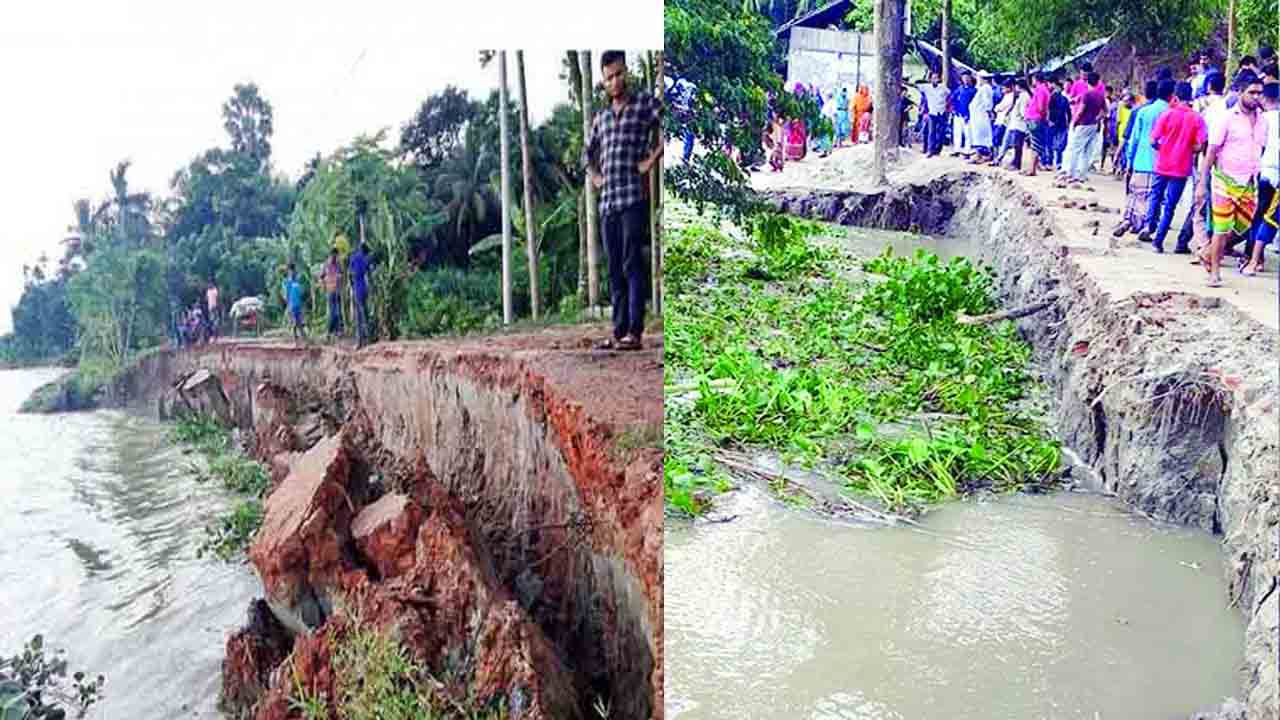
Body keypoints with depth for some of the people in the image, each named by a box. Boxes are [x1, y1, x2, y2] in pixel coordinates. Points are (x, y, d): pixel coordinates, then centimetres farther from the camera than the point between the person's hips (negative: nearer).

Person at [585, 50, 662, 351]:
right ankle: (618, 331, 10)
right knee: (614, 269, 6)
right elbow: (590, 152, 35)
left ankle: (634, 332, -10)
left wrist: (651, 160, -10)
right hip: (607, 201, 6)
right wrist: (594, 176, 19)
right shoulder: (601, 117, 20)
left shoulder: (646, 104, 3)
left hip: (634, 198, -6)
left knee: (632, 265, -10)